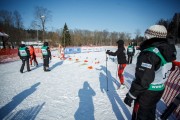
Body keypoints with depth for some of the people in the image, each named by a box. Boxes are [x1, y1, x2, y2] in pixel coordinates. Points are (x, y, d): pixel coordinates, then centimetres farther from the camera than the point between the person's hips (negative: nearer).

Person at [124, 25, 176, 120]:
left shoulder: (149, 53, -27)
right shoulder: (167, 51, 1)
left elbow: (142, 78, -29)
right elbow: (162, 72, 11)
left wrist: (131, 95, -21)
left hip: (147, 92, -8)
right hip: (159, 90, 8)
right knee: (150, 112, 26)